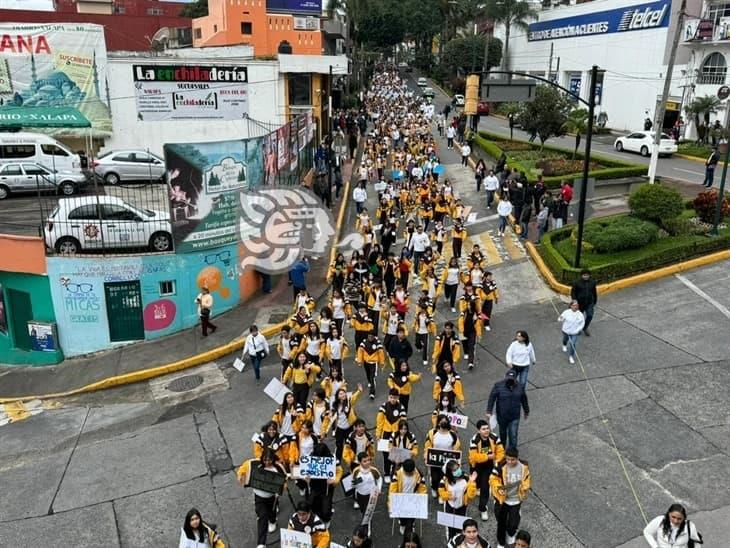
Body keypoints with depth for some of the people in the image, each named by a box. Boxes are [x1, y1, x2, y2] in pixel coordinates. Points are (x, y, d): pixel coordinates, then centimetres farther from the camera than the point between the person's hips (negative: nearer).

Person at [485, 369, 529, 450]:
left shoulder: (520, 387, -3)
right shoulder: (498, 385, -12)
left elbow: (524, 400, 10)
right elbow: (491, 398, -12)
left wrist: (526, 411, 20)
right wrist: (489, 411, -18)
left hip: (514, 417, 0)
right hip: (502, 416, 0)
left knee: (513, 436, -3)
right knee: (502, 433, 20)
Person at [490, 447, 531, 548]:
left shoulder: (524, 466, -15)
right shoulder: (501, 467, -23)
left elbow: (527, 479, 3)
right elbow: (493, 479, -13)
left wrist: (525, 487, -14)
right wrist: (499, 488, -30)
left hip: (516, 500, 1)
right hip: (502, 499, -1)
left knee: (513, 524, 7)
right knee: (501, 523, 14)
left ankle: (511, 534, 45)